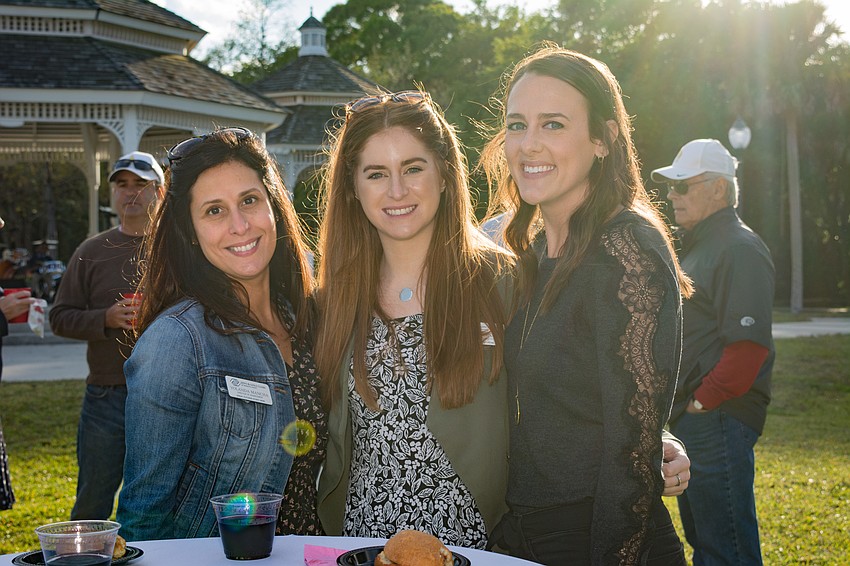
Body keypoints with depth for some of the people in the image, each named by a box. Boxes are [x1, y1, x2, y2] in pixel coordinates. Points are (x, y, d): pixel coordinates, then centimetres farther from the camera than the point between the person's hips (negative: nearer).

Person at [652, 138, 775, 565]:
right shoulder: (696, 247, 19)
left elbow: (748, 346, -22)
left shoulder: (740, 250, -13)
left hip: (717, 421, -10)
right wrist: (682, 407, 14)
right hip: (690, 419, 10)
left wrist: (701, 402, -17)